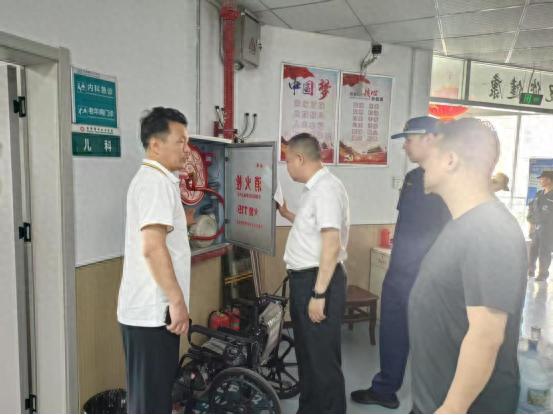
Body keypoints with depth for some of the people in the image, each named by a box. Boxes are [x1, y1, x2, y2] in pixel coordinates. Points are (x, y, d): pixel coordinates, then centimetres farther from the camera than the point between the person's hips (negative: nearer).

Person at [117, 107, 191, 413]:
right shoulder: (156, 181, -17)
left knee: (157, 390, 21)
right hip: (153, 312, -10)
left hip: (152, 308, 10)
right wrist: (178, 301, -21)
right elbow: (152, 248, -27)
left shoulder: (153, 179, 16)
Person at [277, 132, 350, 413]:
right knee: (306, 352, 22)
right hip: (304, 279, 11)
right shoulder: (314, 189, 13)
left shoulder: (326, 188, -19)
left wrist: (319, 294, -25)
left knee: (323, 357, 3)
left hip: (319, 281, -11)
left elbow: (332, 243, -25)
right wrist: (287, 215, 30)